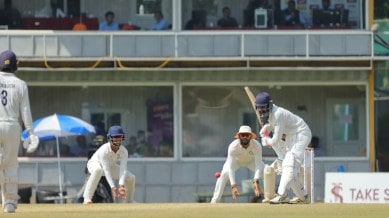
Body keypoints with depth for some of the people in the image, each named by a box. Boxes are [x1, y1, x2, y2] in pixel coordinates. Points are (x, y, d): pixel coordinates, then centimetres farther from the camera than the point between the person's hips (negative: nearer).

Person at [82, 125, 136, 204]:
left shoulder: (124, 151, -22)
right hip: (95, 164, -6)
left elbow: (123, 169, -32)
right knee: (98, 170, -42)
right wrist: (113, 187, -50)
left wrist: (121, 185, -48)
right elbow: (106, 170, -41)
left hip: (111, 166, 6)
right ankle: (87, 198, -41)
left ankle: (129, 201, 18)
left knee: (131, 177, -7)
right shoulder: (104, 150, -37)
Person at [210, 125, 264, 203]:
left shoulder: (256, 146, -36)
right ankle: (215, 200, -13)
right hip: (236, 160, -1)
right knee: (224, 174, -24)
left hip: (251, 161, 1)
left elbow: (258, 165, -39)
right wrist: (233, 186, -50)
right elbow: (230, 167, -40)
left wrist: (256, 181, -54)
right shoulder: (233, 146, -38)